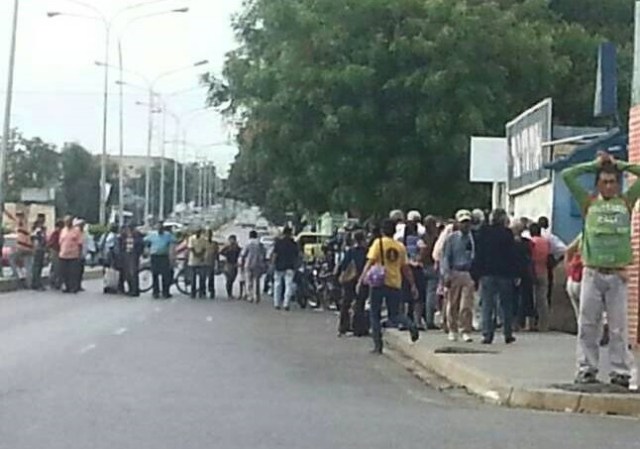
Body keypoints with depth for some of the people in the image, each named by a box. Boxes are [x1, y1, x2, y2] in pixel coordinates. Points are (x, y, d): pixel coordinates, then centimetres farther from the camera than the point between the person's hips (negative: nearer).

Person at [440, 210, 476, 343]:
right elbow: (445, 257, 4)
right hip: (454, 273, 1)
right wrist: (446, 275, -6)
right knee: (452, 304, 7)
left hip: (469, 274, -1)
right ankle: (452, 330, 20)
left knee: (467, 305, -8)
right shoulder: (451, 238, 4)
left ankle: (466, 331, -2)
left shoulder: (474, 238, 5)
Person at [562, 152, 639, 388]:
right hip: (592, 273, 0)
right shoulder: (589, 202, 9)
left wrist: (618, 164, 12)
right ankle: (586, 369, 8)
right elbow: (567, 175, 4)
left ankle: (620, 371, 3)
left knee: (618, 327, 0)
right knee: (587, 325, 1)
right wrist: (595, 164, 10)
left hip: (618, 275, 0)